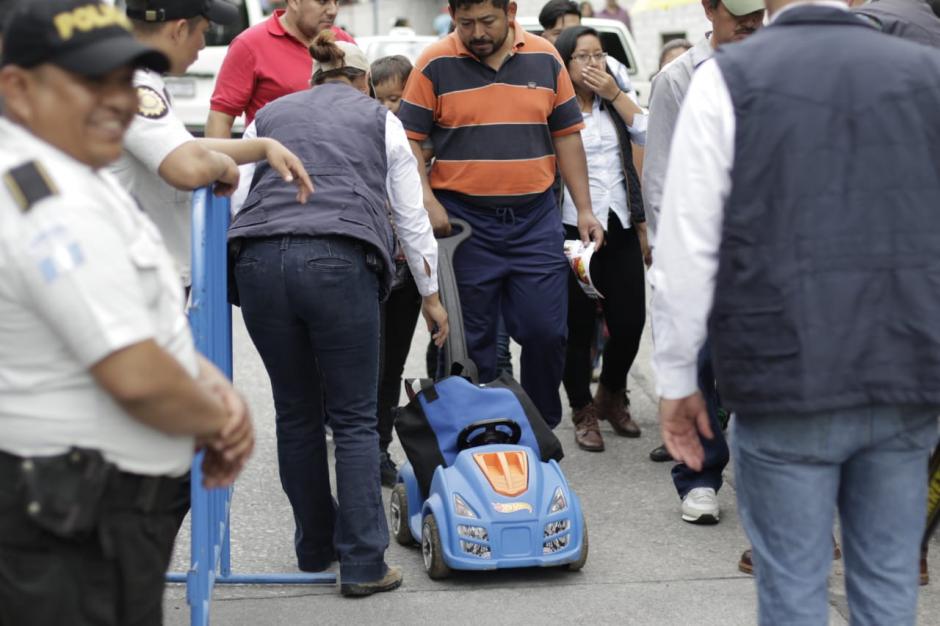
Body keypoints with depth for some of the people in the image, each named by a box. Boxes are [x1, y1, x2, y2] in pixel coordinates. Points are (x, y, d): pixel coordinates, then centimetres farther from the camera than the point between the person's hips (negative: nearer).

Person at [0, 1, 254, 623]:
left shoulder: (79, 180, 12)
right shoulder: (56, 209, -23)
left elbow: (148, 321, 18)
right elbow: (136, 377, -27)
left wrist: (214, 384, 0)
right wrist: (220, 422, -8)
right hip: (75, 523, -10)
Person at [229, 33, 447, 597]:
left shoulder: (268, 116, 26)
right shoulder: (380, 120, 19)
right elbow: (412, 216, 21)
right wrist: (431, 294, 29)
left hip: (259, 261, 3)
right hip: (341, 263, -3)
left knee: (296, 415, 15)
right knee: (355, 419, 4)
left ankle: (315, 547, 25)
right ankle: (362, 562, 1)